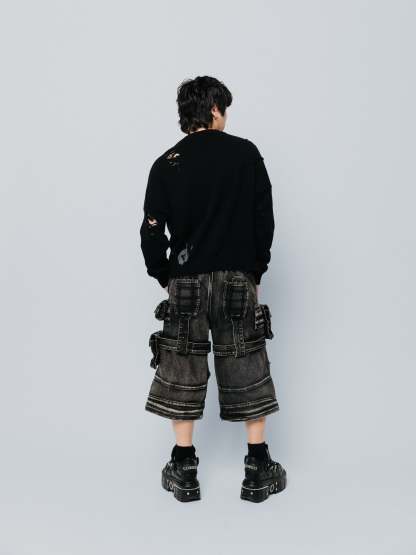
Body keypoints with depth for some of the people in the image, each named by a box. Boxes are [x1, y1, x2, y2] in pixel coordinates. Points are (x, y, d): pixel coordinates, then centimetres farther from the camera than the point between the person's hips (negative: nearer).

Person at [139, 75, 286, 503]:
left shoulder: (166, 165, 0)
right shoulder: (245, 153, -1)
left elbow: (152, 232, -1)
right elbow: (265, 218, -1)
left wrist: (164, 276, 12)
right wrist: (256, 269, 10)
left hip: (186, 282, 1)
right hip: (238, 280, 0)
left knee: (182, 372, 9)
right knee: (248, 372, 8)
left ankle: (184, 472, 14)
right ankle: (258, 471, 14)